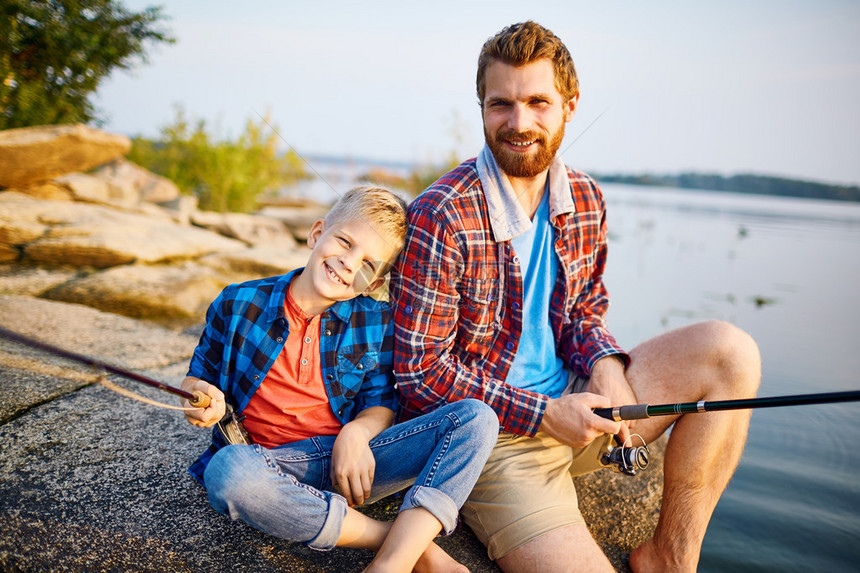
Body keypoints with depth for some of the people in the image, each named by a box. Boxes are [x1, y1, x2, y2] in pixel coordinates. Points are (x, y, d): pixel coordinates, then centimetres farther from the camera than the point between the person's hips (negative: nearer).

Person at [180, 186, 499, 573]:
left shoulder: (376, 322, 5)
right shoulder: (239, 305, 2)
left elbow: (381, 403, 7)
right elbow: (198, 377, 13)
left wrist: (356, 433, -16)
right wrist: (203, 398, -11)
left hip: (350, 458, 2)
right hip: (275, 464, -1)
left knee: (476, 417, -15)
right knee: (227, 471, -40)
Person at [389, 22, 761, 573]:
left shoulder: (586, 201, 3)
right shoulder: (440, 217, -18)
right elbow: (420, 373, -16)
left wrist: (605, 362, -9)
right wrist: (541, 414, -18)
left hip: (570, 404, 7)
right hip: (494, 439, -7)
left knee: (729, 352, -7)